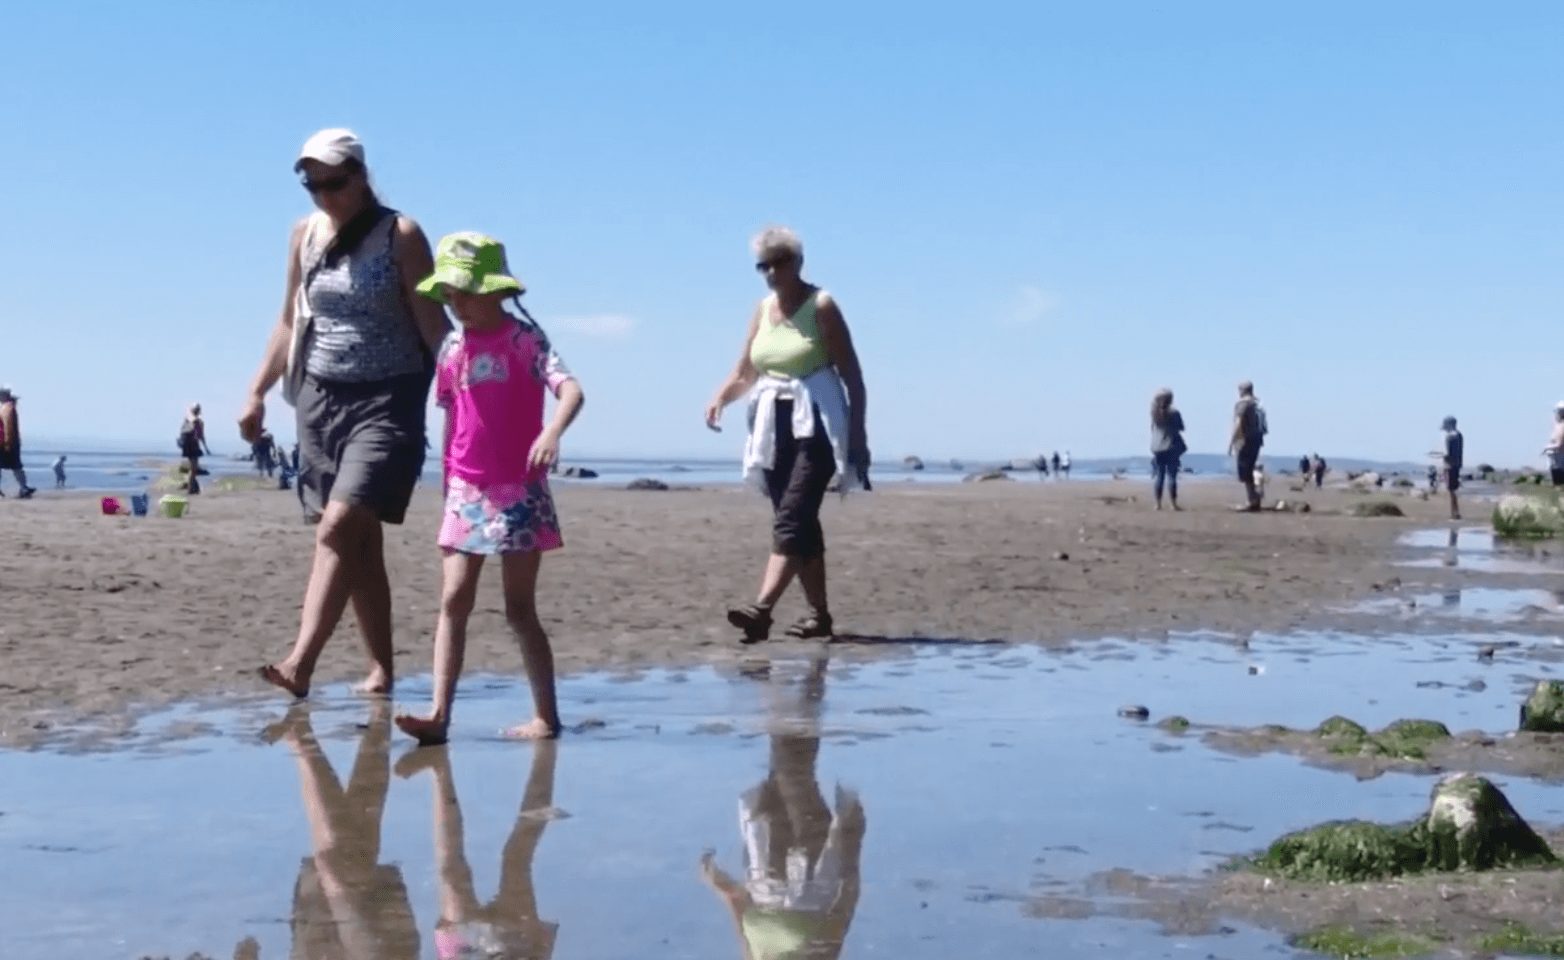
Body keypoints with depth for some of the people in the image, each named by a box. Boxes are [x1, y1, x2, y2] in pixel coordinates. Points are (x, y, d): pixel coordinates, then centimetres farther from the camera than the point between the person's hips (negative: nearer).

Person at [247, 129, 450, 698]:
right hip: (320, 398, 6)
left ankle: (301, 664, -25)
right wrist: (256, 394, 15)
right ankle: (381, 668, 14)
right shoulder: (305, 235, 10)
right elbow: (289, 321, 18)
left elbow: (433, 324, -6)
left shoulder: (400, 236, -5)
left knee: (339, 527, -19)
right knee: (359, 540, 8)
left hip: (387, 400, -5)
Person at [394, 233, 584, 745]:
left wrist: (552, 432, -42)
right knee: (453, 601, -3)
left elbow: (571, 389, -23)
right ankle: (439, 713, -5)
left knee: (519, 610, 0)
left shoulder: (523, 338, -8)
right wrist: (447, 486, 16)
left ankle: (547, 715, 11)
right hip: (466, 493, 5)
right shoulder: (452, 349, 7)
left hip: (518, 491, -4)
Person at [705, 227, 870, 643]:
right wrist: (720, 397, -6)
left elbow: (852, 374, -6)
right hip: (774, 425, 7)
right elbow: (743, 373, 15)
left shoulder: (821, 305, -6)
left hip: (816, 424, -7)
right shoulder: (763, 309, 12)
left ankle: (762, 609, -29)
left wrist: (858, 434, -10)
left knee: (791, 518, -17)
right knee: (798, 523, 9)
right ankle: (820, 614, 17)